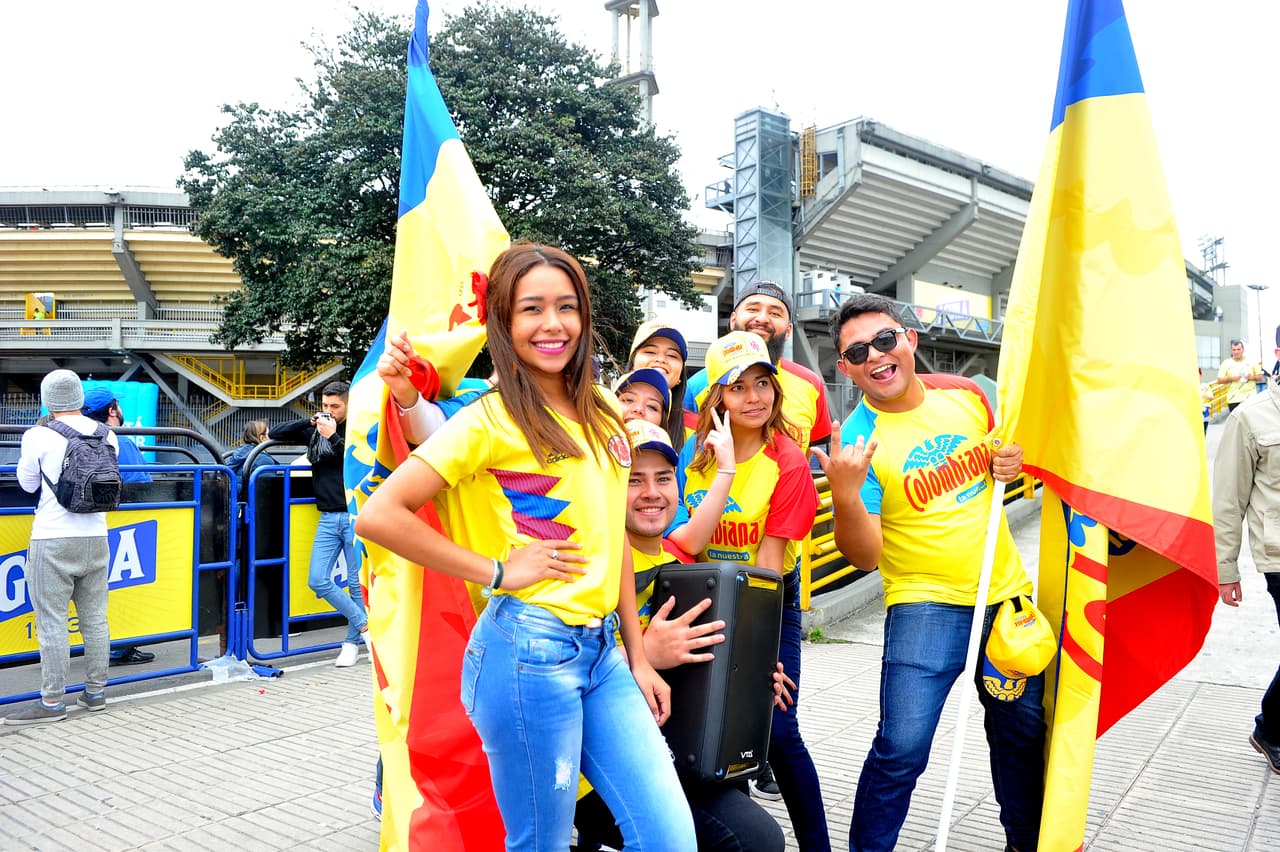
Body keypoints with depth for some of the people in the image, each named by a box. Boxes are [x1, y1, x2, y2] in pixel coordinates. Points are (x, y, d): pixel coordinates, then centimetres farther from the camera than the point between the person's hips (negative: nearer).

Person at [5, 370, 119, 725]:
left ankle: (52, 702, 4)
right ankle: (95, 692, 20)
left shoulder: (38, 436, -9)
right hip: (95, 538, 5)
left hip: (52, 540, -5)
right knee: (95, 619, 11)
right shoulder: (107, 435, 3)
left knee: (52, 622, 0)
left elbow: (28, 484, 7)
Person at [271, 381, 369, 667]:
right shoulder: (314, 431, 10)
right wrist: (309, 422, -4)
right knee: (317, 580, -1)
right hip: (328, 519, 5)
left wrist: (333, 437, -23)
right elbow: (276, 433, 9)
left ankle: (352, 642, 17)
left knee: (356, 582, 2)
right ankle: (364, 623, 12)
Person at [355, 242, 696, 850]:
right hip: (528, 648, -6)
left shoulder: (601, 412, 10)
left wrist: (638, 658, 14)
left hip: (603, 651, 6)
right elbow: (378, 516, -18)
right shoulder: (490, 420, -10)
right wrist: (496, 570, -13)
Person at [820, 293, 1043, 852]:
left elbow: (1007, 453, 18)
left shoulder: (966, 395, -1)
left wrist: (1015, 461, -6)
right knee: (902, 746, -16)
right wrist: (845, 496, -35)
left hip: (1006, 592, 5)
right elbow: (864, 556, -17)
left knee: (1023, 730, 18)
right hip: (926, 602, -4)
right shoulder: (857, 438, -13)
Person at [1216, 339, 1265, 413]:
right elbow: (1219, 380, 2)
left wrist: (1252, 377, -10)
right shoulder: (1226, 363, 4)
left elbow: (1261, 377, 10)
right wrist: (1231, 378, -14)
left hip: (1250, 398, 0)